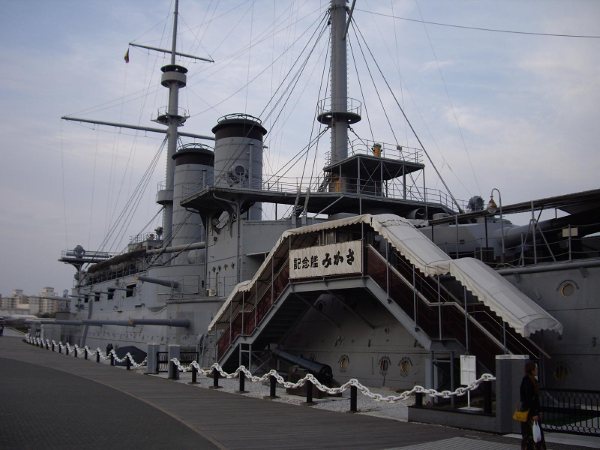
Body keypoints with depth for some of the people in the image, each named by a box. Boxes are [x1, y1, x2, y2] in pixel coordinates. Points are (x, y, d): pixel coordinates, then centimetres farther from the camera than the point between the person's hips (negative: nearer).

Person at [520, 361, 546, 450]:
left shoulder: (533, 380, 11)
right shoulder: (527, 381, -18)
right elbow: (528, 399, -21)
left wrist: (538, 412, 18)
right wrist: (534, 414, -21)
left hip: (534, 410, 10)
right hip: (529, 412, -10)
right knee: (530, 435, -4)